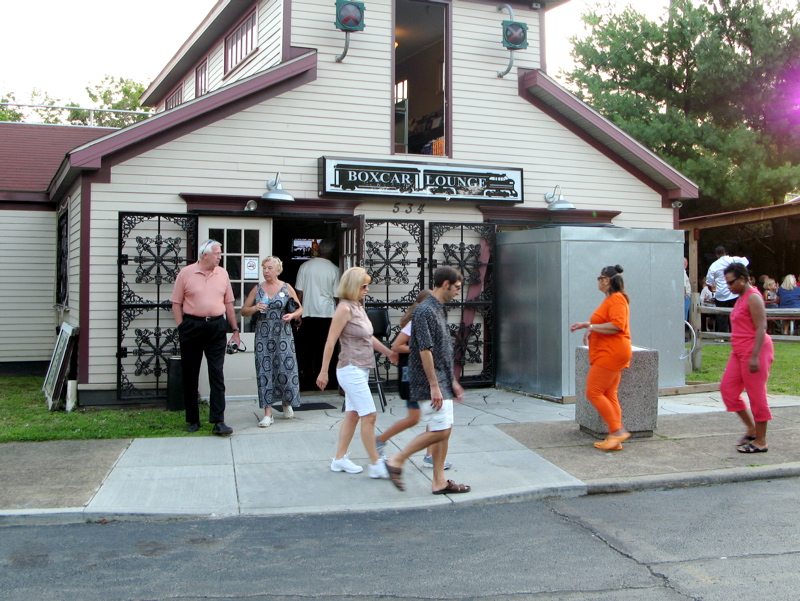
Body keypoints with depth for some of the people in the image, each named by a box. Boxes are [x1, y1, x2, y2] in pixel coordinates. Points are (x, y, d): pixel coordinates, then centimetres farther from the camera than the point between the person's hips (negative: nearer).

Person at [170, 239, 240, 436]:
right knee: (190, 375, 6)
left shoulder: (222, 274, 10)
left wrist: (235, 330, 11)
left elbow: (228, 303, 14)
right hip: (192, 326, -2)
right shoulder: (186, 273, 0)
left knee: (217, 374, -4)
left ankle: (218, 422, -6)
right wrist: (182, 328, -6)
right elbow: (176, 303, 1)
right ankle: (193, 420, 18)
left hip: (217, 326, 2)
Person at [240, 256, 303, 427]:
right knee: (265, 371, -2)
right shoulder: (257, 289, 8)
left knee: (285, 369, -3)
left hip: (283, 335, -1)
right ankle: (268, 414, 1)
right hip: (263, 335, 1)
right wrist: (255, 308, -10)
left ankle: (287, 403, 24)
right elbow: (244, 310, 11)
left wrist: (292, 315, -12)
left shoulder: (287, 288, 4)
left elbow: (300, 309, 9)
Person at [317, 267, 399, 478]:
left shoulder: (359, 307, 12)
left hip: (361, 370, 9)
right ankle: (376, 464, -2)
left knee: (352, 415, 13)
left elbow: (368, 337, 23)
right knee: (369, 415, -8)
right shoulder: (345, 308, -14)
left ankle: (340, 459, 22)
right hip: (350, 369, -9)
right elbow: (330, 341, -15)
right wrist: (323, 372, -15)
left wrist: (388, 352, 23)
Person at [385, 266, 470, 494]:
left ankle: (439, 481, 15)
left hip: (442, 382, 10)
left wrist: (453, 382, 21)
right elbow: (425, 351, -21)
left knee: (443, 431, 9)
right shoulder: (425, 311, -15)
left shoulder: (439, 310, 16)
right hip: (430, 382, -10)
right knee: (440, 430, -10)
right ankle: (397, 460, 1)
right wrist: (434, 386, -22)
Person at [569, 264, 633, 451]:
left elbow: (617, 325, -25)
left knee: (593, 392, -10)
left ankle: (617, 430, -7)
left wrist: (589, 326, -22)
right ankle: (615, 439, 8)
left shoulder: (616, 299, -14)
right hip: (609, 353, 11)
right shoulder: (610, 299, 19)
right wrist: (590, 329, 12)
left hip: (612, 352, -11)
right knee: (609, 395, 8)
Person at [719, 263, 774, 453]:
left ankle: (761, 441, 6)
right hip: (739, 352, 10)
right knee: (727, 388, 8)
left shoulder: (753, 297, -13)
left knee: (756, 395, -3)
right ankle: (751, 428, 19)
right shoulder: (741, 298, 16)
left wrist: (755, 357, -25)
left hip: (754, 351, -10)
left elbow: (761, 328, -20)